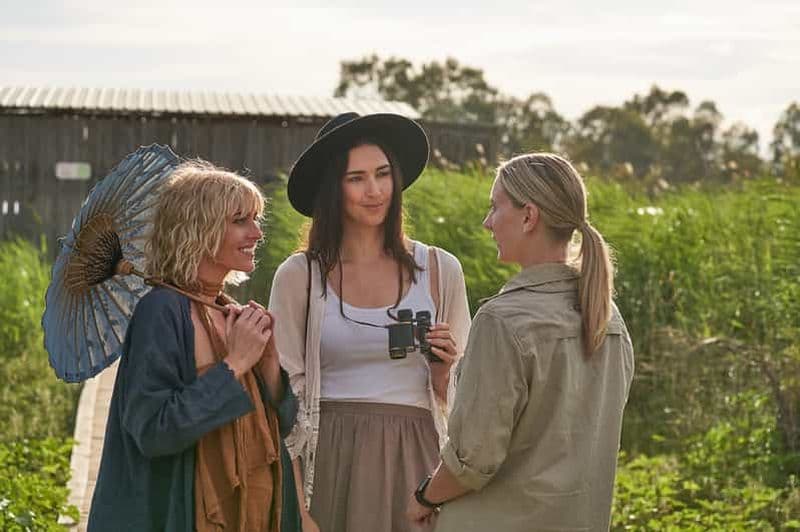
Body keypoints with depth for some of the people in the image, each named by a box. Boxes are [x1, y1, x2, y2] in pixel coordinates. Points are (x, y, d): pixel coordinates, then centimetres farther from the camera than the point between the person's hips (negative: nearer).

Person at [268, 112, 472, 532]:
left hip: (415, 463, 1)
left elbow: (458, 399, 13)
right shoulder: (298, 276, 0)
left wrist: (443, 370, -9)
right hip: (329, 461, -1)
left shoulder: (440, 270, 5)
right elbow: (284, 396, 1)